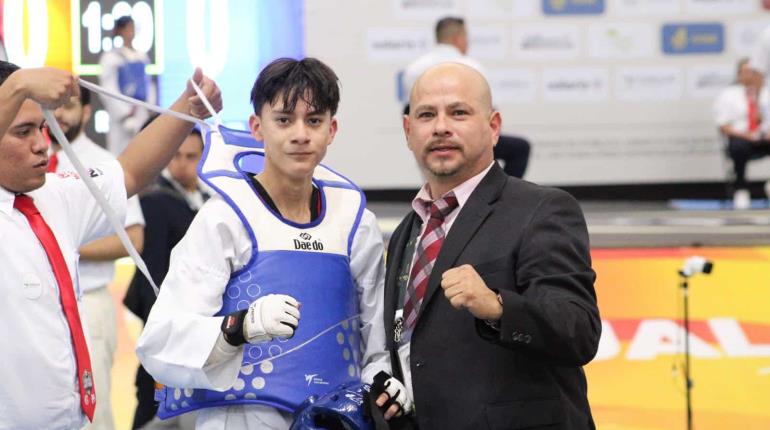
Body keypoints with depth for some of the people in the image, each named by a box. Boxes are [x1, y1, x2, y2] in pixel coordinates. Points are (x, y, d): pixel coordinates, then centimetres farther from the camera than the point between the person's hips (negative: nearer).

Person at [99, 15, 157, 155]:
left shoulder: (141, 57, 12)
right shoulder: (111, 57, -5)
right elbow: (108, 90, -9)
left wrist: (150, 109, 5)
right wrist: (126, 114, -12)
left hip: (142, 113, 6)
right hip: (123, 114, -6)